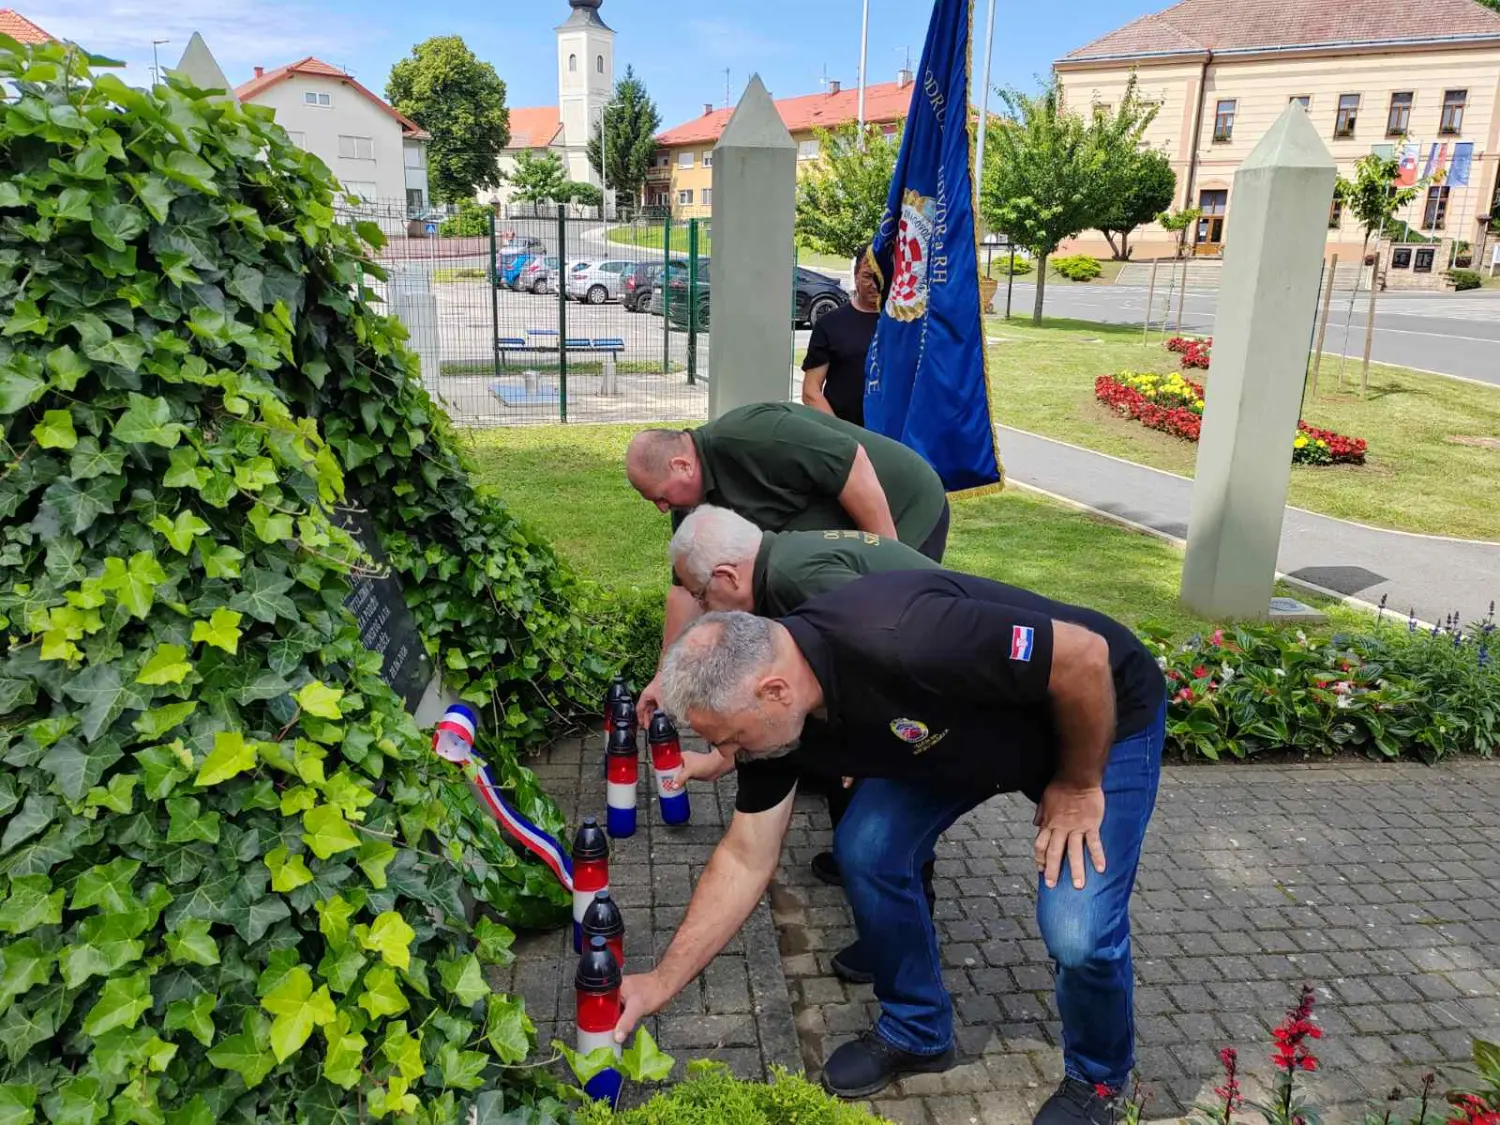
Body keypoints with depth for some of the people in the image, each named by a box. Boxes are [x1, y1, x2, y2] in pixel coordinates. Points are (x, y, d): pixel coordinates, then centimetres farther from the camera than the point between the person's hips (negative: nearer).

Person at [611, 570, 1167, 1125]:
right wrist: (661, 982, -5)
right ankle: (915, 1031, 21)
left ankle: (1096, 1076, 16)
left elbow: (1085, 656, -31)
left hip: (1103, 715, -6)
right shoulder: (768, 708, -16)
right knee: (867, 849, -5)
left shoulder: (900, 644, -41)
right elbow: (746, 859, -5)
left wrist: (1077, 786, -17)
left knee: (1076, 930, -18)